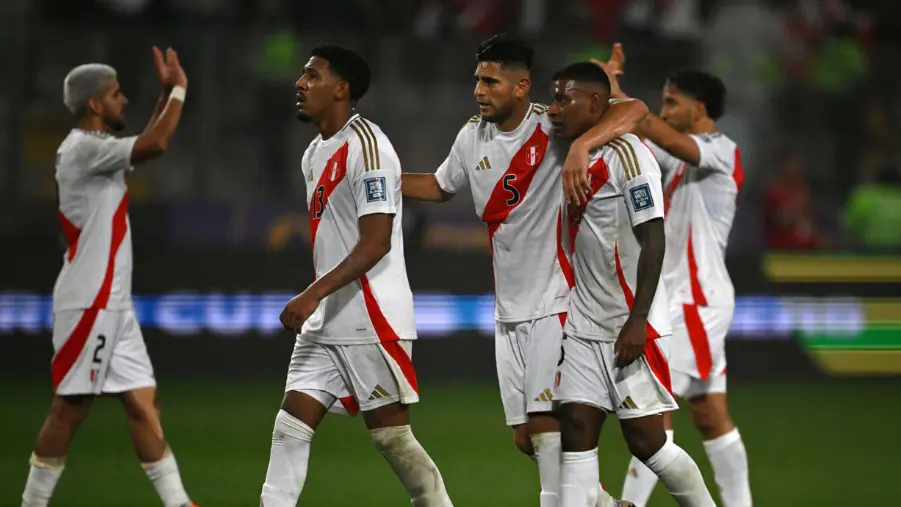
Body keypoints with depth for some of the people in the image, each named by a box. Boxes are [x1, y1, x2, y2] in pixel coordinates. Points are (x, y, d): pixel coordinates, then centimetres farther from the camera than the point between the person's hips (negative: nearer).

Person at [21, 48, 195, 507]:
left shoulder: (94, 148, 15)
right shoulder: (84, 148, -15)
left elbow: (146, 145, 33)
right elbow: (154, 145, -26)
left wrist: (167, 92, 23)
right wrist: (179, 90, -13)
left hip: (112, 302, 10)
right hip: (88, 302, -10)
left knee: (143, 404, 5)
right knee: (70, 408, -4)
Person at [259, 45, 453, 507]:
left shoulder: (366, 146, -14)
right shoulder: (315, 154, 15)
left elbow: (376, 242, -21)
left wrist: (314, 294, -26)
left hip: (372, 321, -9)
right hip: (325, 322, 9)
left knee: (390, 434, -2)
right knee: (291, 425, 0)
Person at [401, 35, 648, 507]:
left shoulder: (553, 128, -14)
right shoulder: (472, 137, 6)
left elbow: (634, 110, -25)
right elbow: (441, 186, 24)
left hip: (555, 303, -7)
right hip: (509, 309, 7)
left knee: (546, 427, -14)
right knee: (527, 438, 8)